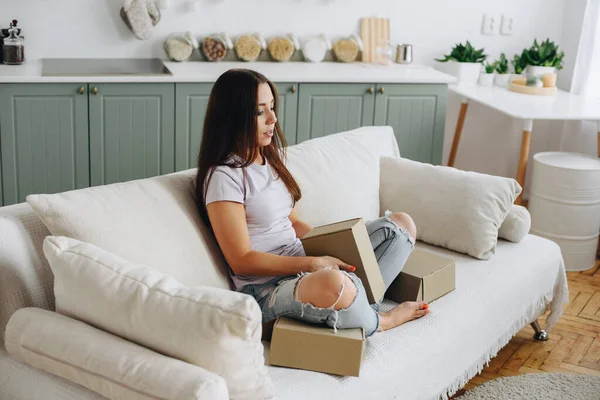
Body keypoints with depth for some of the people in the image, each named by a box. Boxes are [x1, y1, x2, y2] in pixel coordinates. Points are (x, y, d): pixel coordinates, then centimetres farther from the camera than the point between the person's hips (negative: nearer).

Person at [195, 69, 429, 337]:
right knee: (331, 282, -43)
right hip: (266, 289, -9)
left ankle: (359, 305, -14)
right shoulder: (224, 176, -14)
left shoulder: (271, 156, 11)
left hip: (303, 268, 9)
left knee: (401, 224, 8)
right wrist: (312, 264, -21)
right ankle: (377, 322, -7)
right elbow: (242, 261, -17)